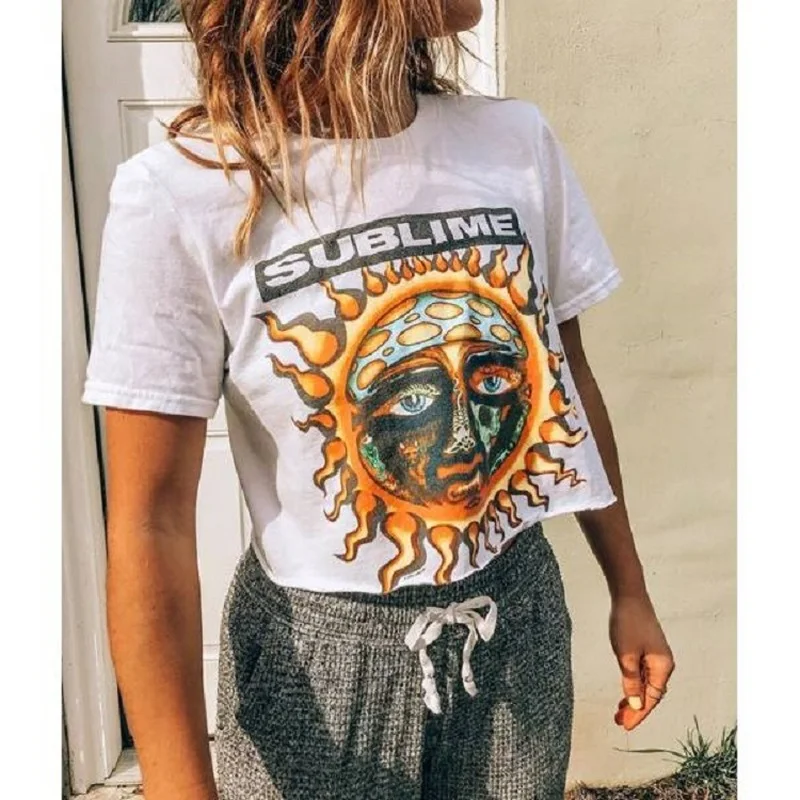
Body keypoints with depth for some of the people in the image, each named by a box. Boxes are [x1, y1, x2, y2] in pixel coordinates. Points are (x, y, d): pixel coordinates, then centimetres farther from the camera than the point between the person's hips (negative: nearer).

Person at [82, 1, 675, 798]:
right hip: (320, 657, -3)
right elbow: (150, 524, -16)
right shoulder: (182, 193, -18)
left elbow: (569, 382, 5)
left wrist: (628, 591, 11)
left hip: (520, 621, 4)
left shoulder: (519, 142, -4)